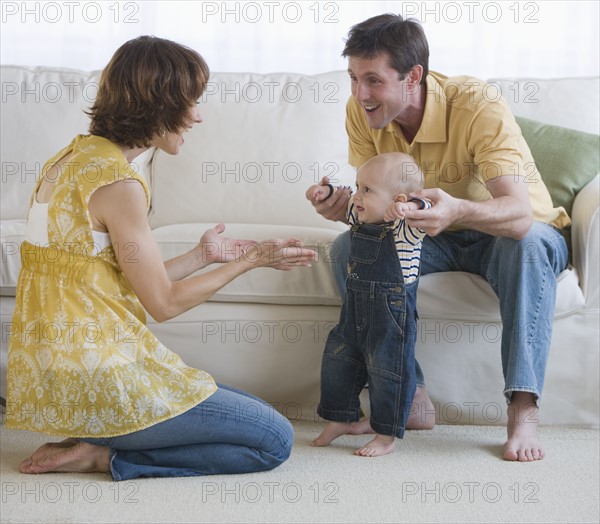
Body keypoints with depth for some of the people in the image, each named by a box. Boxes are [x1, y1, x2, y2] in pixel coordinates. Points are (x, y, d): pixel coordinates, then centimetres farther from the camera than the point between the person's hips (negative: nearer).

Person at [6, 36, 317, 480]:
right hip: (95, 373, -10)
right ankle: (105, 456, -5)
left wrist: (202, 255, 16)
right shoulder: (117, 182, -18)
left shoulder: (77, 154, 11)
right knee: (275, 440, -5)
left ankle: (96, 442, 7)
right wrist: (251, 260, 0)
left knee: (262, 414, 17)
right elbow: (164, 302, -11)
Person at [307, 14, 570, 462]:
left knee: (529, 243, -38)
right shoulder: (362, 112, -15)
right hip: (436, 239, 4)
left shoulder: (479, 108, -31)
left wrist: (458, 210, -62)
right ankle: (410, 394, -19)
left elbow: (520, 215, -41)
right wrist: (344, 206, -36)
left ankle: (523, 411, -35)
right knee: (351, 247, -21)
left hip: (509, 233, -4)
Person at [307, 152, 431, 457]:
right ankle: (341, 420, 35)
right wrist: (326, 191, 4)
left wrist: (410, 206, -50)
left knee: (387, 369, 1)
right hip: (355, 308, 8)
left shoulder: (406, 229, -17)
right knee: (337, 360, 16)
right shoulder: (359, 217, 4)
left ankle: (387, 437, 15)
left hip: (392, 313, -8)